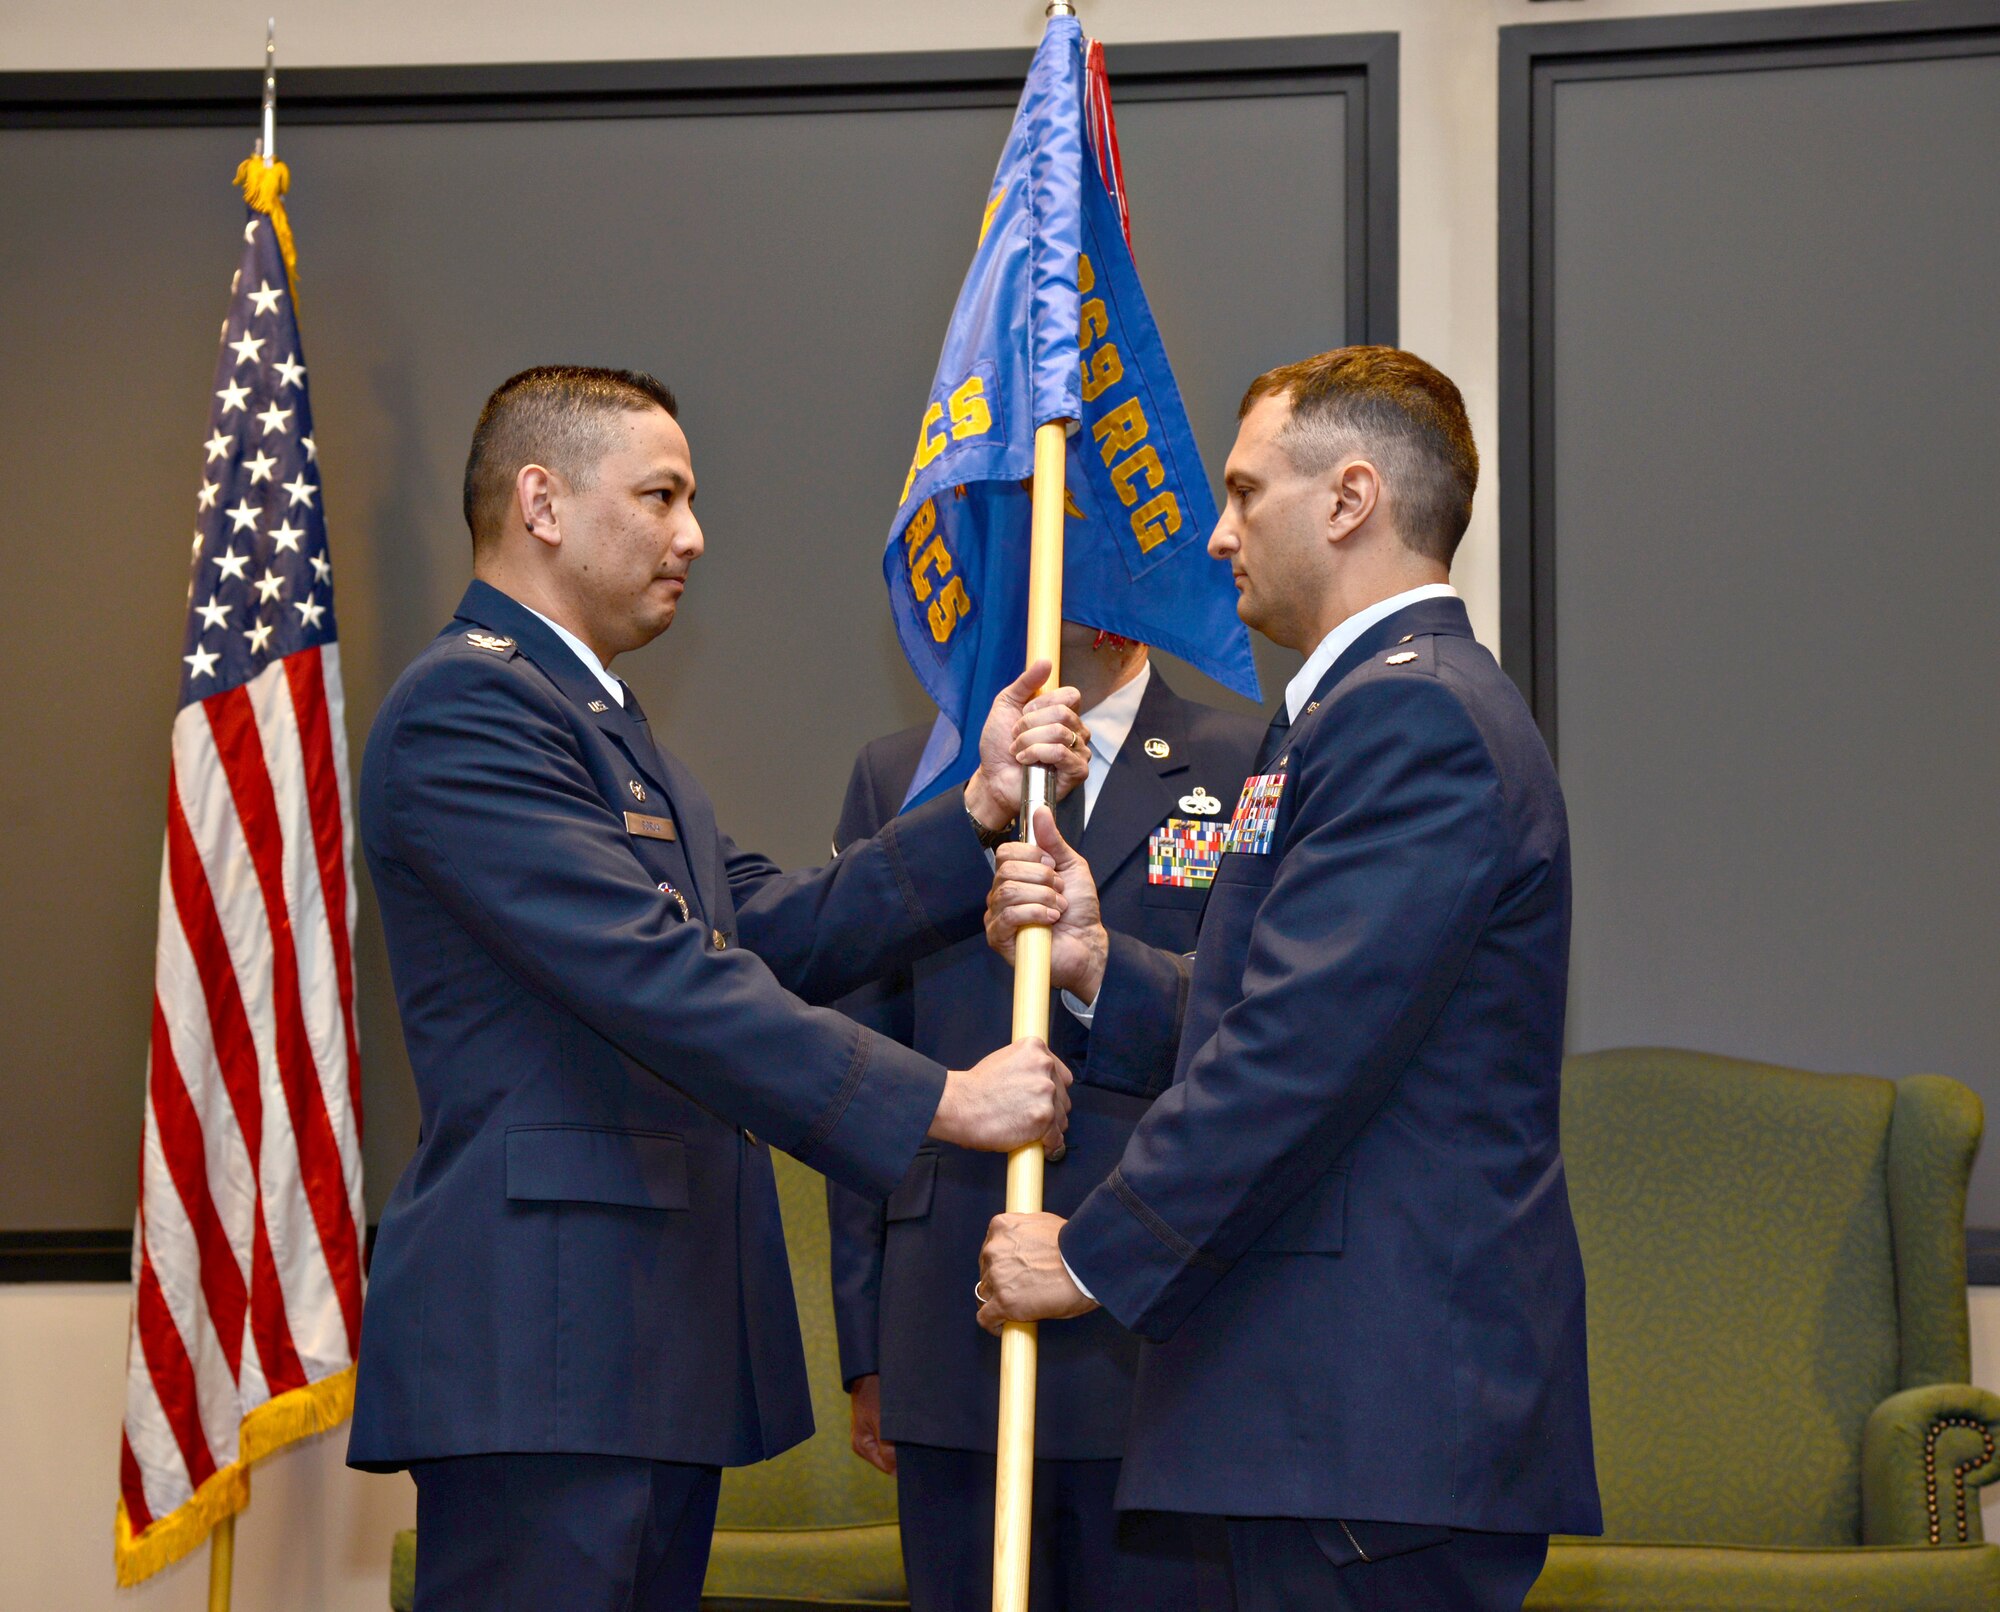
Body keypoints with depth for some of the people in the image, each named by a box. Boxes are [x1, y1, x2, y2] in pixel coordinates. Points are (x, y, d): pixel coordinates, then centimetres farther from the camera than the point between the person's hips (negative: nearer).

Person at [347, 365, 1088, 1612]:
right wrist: (940, 1101, -20)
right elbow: (657, 980, -20)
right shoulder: (467, 705, -11)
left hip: (654, 1361, 10)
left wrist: (982, 810, 5)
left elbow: (774, 933, 15)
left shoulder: (602, 719, 24)